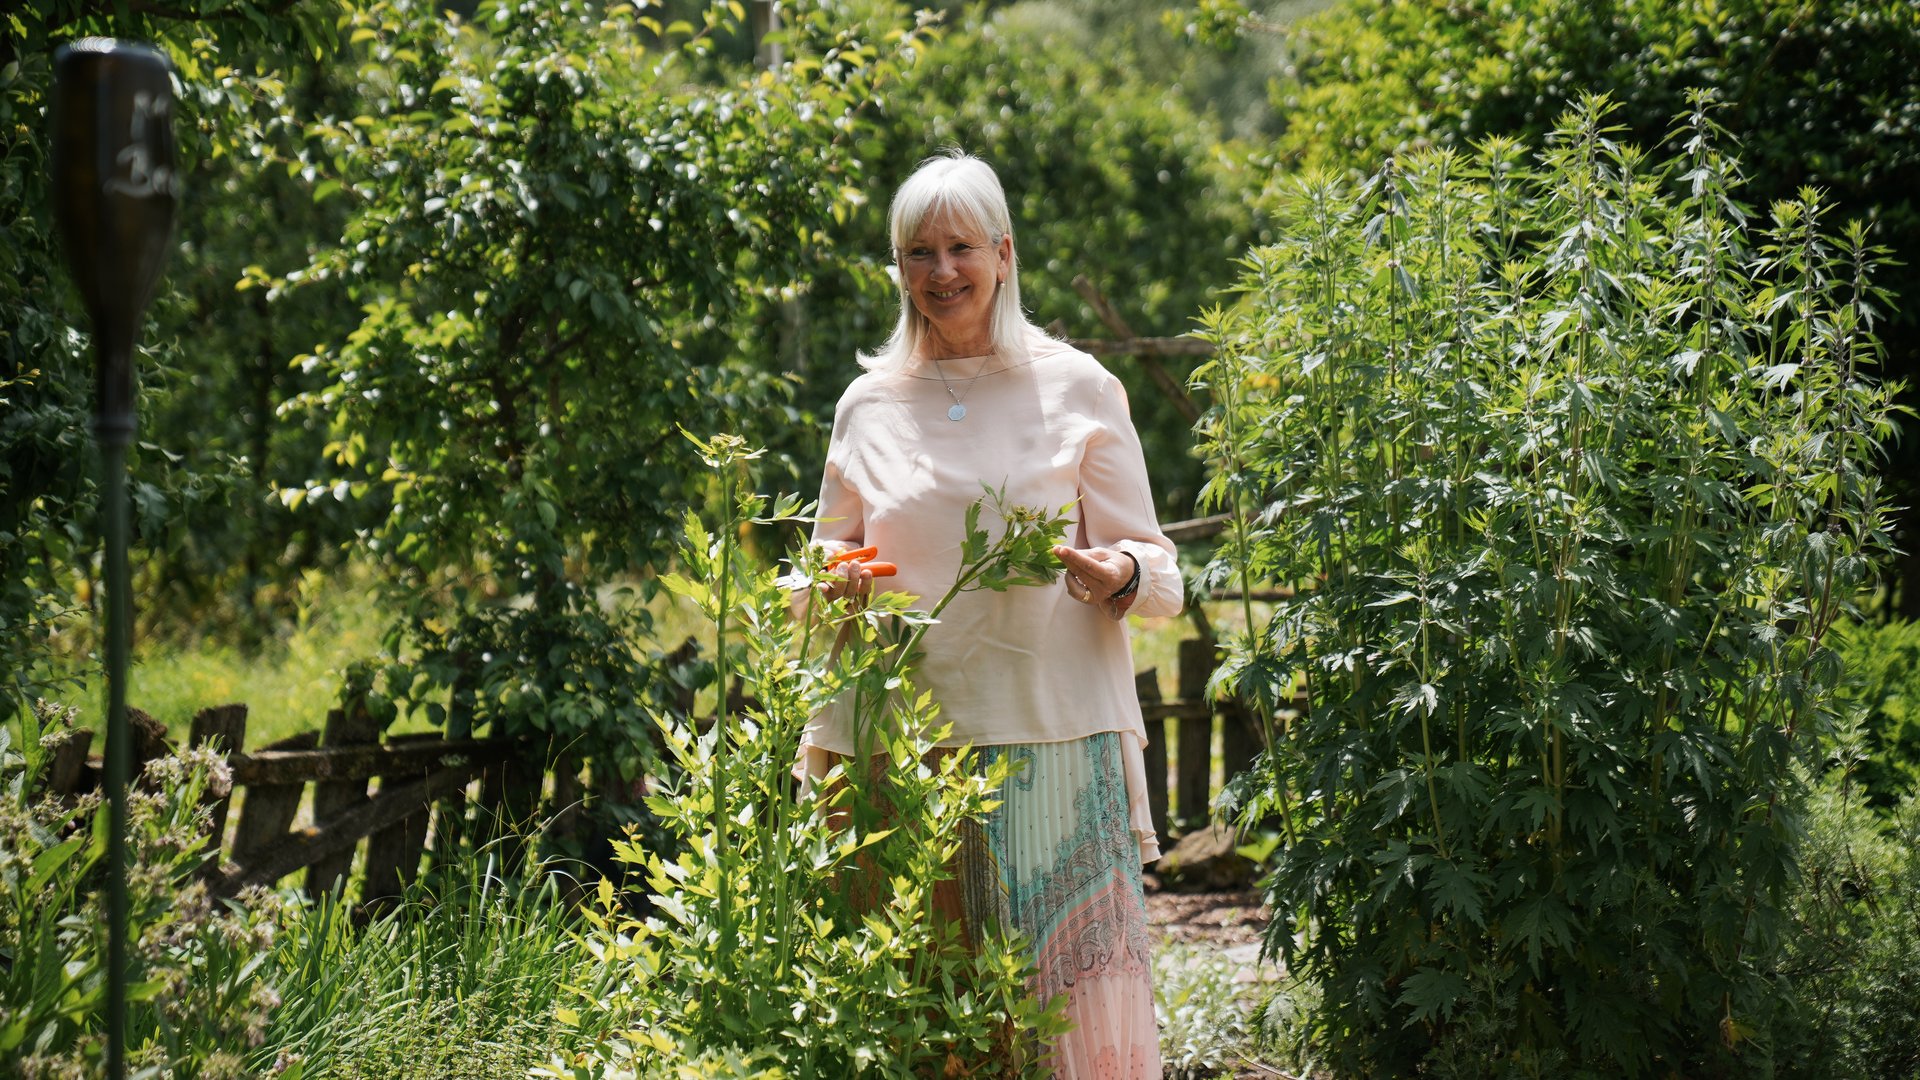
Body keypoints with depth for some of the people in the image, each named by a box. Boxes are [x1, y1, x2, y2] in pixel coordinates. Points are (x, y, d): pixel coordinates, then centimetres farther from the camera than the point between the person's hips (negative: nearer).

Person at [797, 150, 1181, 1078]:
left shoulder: (1078, 388, 6)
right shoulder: (868, 407, 13)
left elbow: (1158, 572, 6)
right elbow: (826, 562, 21)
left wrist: (1116, 575, -17)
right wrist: (835, 584, -2)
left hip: (1053, 740, -2)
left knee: (1076, 999, -8)